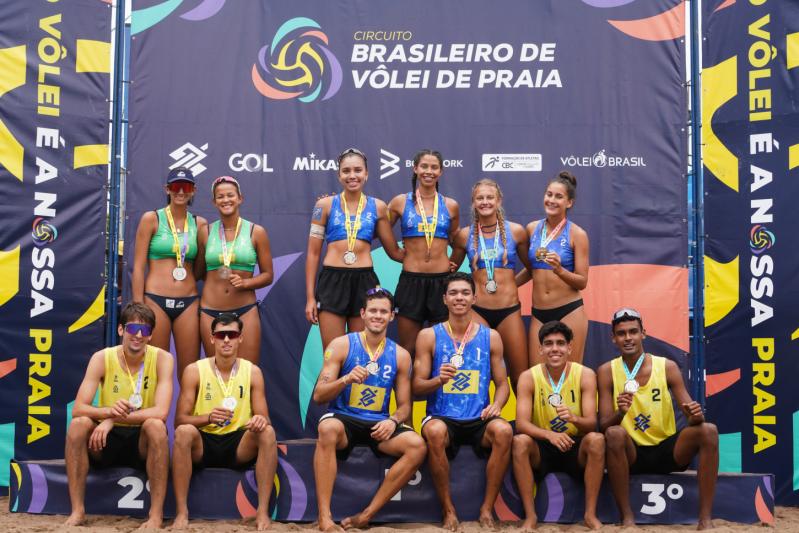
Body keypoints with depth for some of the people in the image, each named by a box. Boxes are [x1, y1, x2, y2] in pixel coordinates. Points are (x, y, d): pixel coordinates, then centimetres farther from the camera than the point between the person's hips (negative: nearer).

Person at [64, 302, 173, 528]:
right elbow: (78, 409, -16)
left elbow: (161, 412, -23)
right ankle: (77, 511, -18)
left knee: (156, 425, -34)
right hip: (106, 439, 2)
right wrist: (108, 411, -37)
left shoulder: (162, 358, -12)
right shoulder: (102, 358, -8)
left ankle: (156, 514, -26)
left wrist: (114, 419, -30)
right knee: (78, 424, -27)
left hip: (143, 441, -2)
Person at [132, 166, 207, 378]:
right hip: (156, 300, -3)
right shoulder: (152, 219, 2)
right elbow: (138, 266, -1)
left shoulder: (200, 223, 10)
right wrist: (138, 308, -6)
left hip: (188, 303, 3)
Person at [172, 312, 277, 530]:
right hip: (202, 444, -1)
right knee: (184, 432, -33)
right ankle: (181, 512, -27)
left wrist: (261, 420, -27)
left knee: (267, 432, -28)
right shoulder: (194, 371, -3)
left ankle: (263, 511, -25)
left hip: (239, 445, 1)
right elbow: (179, 420, -7)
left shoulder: (252, 371, 2)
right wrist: (208, 417, -27)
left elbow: (264, 418, 0)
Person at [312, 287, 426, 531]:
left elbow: (404, 405, 11)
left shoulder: (400, 355, 7)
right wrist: (346, 379, -22)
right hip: (343, 419, -3)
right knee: (328, 428, -38)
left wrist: (393, 421, -12)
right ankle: (324, 517, -33)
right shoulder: (341, 345, -1)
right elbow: (318, 396, -3)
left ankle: (366, 515, -16)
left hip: (378, 425, 3)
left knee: (417, 446, -24)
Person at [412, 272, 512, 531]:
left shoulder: (490, 337, 11)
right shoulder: (429, 336, 7)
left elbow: (502, 383, 13)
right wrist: (439, 380, -16)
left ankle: (487, 508, -14)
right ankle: (448, 510, -17)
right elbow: (417, 387, 5)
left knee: (503, 430, -31)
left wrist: (496, 405, -9)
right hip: (442, 417, -1)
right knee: (434, 432, -36)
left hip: (479, 420, 1)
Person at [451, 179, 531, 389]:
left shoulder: (515, 231, 3)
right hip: (477, 310, 0)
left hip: (509, 310, 0)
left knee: (520, 376, 3)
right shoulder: (465, 235, 5)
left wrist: (509, 282, 6)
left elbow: (531, 267, 15)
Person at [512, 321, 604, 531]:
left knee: (596, 439, -29)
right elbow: (521, 423, -17)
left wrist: (574, 418, -38)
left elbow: (591, 423, -14)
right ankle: (530, 515, -20)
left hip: (575, 447, 0)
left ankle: (590, 514, -18)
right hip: (542, 449, 0)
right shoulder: (528, 377, -7)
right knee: (520, 442, -30)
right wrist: (549, 434, -36)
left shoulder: (585, 375, -7)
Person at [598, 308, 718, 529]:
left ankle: (705, 518, -19)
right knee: (614, 434, -33)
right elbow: (604, 425, -10)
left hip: (667, 450, 2)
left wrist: (695, 415, -28)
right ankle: (627, 518, -21)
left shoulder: (667, 367, -3)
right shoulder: (607, 372, -5)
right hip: (632, 453, -1)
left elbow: (691, 415, -3)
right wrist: (620, 413, -32)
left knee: (708, 430, -23)